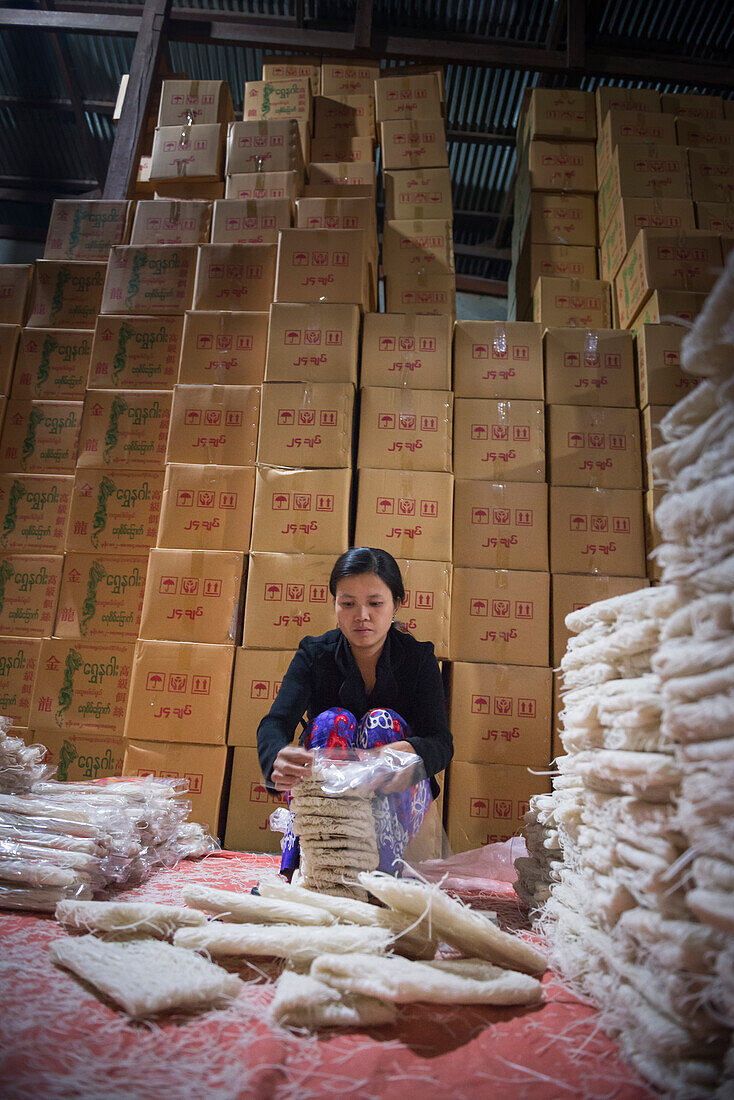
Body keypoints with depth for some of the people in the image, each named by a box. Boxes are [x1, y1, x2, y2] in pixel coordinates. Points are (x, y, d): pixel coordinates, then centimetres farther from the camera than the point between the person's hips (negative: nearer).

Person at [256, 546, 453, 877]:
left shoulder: (418, 658, -8)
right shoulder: (314, 654, -8)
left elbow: (441, 743, -19)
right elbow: (275, 722, -22)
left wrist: (407, 752, -44)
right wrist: (278, 757, -47)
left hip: (398, 804, 0)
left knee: (382, 722, -26)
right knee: (333, 721, -27)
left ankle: (382, 871, -34)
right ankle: (295, 869, -35)